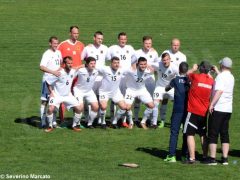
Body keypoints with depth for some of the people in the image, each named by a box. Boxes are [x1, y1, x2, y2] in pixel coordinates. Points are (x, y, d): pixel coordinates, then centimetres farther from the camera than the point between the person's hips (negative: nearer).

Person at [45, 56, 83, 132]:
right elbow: (48, 82, -11)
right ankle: (50, 126, -4)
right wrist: (51, 92, -12)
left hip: (68, 95, 5)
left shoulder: (73, 72, -7)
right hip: (57, 95, -5)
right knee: (51, 109, -26)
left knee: (79, 108, -6)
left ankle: (74, 125, 14)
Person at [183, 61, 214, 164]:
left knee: (190, 134, -5)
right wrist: (208, 72, 28)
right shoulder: (211, 81, -1)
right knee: (203, 135, 19)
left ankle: (192, 158, -13)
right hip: (204, 112, 5)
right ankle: (205, 156, 26)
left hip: (193, 112, -5)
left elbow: (188, 73, 7)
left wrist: (194, 69, 23)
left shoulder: (196, 77, -13)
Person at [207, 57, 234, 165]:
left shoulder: (221, 76, -13)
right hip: (228, 109, 7)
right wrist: (217, 72, 44)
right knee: (225, 134, 12)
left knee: (213, 134, -2)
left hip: (218, 109, -7)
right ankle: (225, 158, 9)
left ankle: (212, 159, -5)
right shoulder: (231, 77, 13)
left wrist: (212, 104, -30)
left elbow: (219, 91, -27)